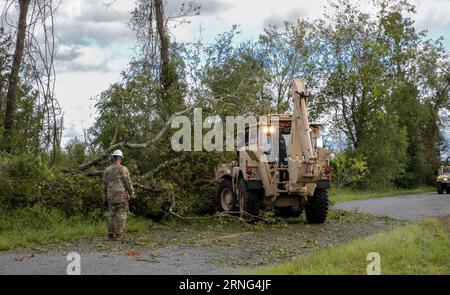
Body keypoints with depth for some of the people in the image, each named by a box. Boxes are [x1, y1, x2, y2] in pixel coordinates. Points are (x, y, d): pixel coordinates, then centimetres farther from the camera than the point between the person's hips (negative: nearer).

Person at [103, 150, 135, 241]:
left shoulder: (107, 170, 5)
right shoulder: (123, 169, -11)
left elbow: (105, 185, 8)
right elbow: (128, 183, -12)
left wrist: (106, 197, 15)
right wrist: (132, 194, -1)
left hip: (111, 196, 5)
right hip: (122, 196, -5)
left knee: (111, 215, 10)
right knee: (121, 216, -1)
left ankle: (111, 235, 10)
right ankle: (118, 235, -4)